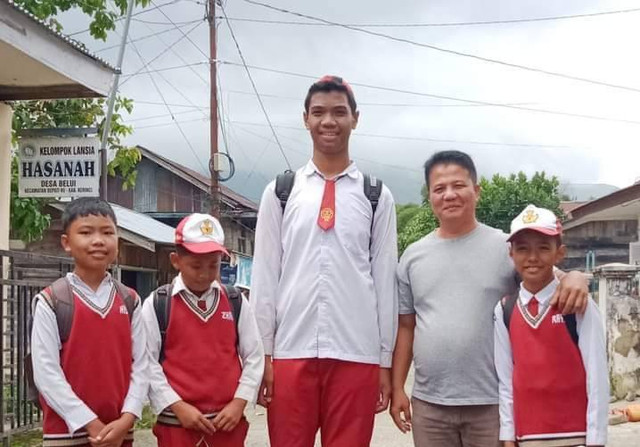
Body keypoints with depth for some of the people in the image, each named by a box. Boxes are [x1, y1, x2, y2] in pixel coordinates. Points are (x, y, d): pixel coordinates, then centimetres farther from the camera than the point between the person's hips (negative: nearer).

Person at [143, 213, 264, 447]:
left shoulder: (236, 303, 6)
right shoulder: (156, 305, -2)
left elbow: (254, 356, 7)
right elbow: (147, 363, -5)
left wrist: (238, 402, -4)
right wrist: (178, 406, -12)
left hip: (228, 421, 3)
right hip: (177, 423, -2)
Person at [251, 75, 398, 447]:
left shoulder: (377, 196, 6)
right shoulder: (280, 192, 7)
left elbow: (385, 279, 6)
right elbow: (265, 275, 6)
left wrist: (386, 361, 5)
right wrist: (262, 354, 3)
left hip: (357, 355, 0)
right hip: (291, 352, 1)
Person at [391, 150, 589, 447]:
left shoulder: (506, 247, -1)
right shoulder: (413, 256, 7)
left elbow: (553, 279, 0)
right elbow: (405, 326, 11)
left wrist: (575, 277, -25)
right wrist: (397, 388, 8)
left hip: (492, 402, -2)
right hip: (429, 403, 3)